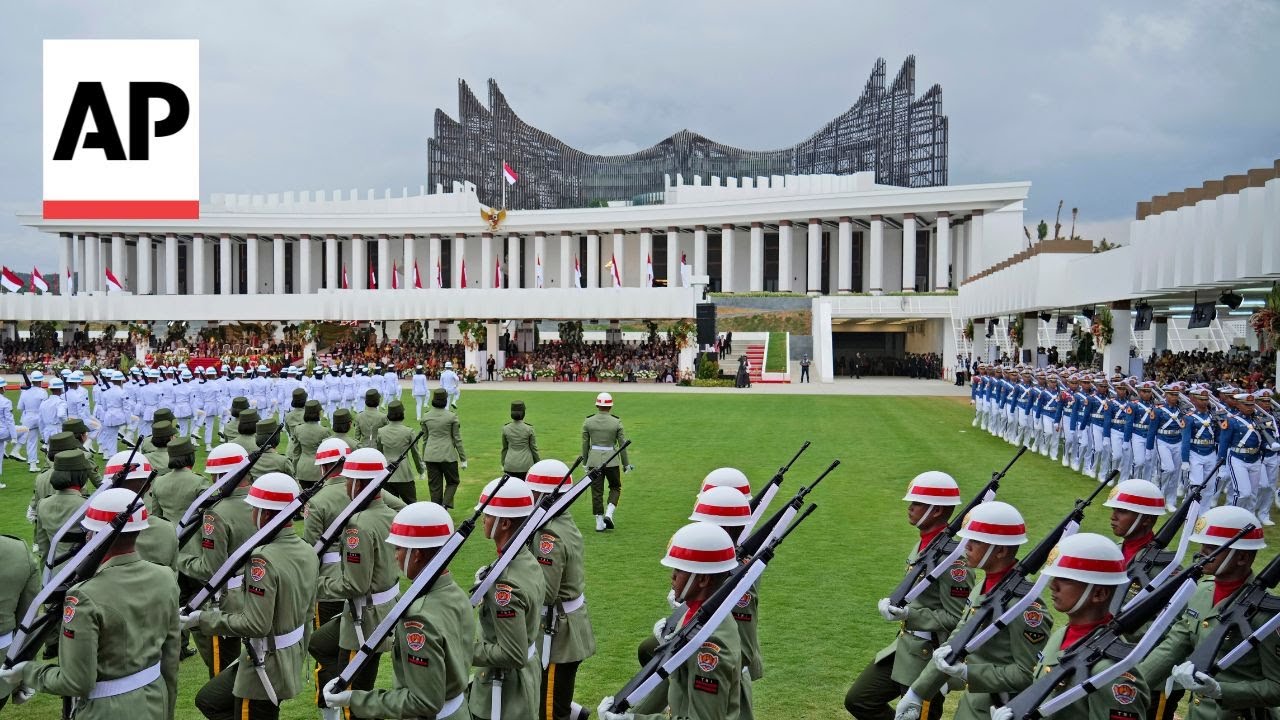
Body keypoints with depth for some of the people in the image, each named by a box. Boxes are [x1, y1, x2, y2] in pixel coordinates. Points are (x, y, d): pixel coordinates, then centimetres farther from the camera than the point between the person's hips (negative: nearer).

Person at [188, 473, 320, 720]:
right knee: (207, 699, 22)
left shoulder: (263, 559, -24)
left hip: (265, 666, -9)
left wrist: (204, 619, -17)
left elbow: (256, 625, -26)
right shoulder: (307, 551, 1)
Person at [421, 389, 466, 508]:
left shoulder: (426, 417, 2)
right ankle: (446, 504, -7)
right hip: (448, 455, -3)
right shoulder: (452, 417, -8)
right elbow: (457, 439, -4)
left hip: (431, 456, 3)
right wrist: (463, 458, 3)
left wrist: (423, 459, 18)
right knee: (452, 482, 14)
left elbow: (424, 439, 9)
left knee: (434, 486, 9)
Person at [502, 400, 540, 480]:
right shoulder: (529, 429, -9)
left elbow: (504, 448, 7)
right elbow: (533, 448, -2)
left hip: (510, 465, 2)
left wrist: (503, 464, 18)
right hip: (526, 465, -2)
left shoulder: (505, 428, -2)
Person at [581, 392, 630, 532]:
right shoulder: (616, 422, -6)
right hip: (612, 460, -1)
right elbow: (622, 444, -1)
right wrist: (626, 463, 9)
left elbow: (585, 444, 3)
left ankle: (599, 522, 8)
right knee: (615, 487, 17)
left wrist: (585, 462, 14)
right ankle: (609, 514, -1)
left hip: (594, 459, 1)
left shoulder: (588, 421, -2)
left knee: (597, 491, 7)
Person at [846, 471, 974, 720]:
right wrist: (894, 604, 5)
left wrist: (910, 615, -26)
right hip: (905, 646, 10)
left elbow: (958, 619, -21)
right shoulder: (922, 543, 7)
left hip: (929, 657, -10)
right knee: (858, 700, 15)